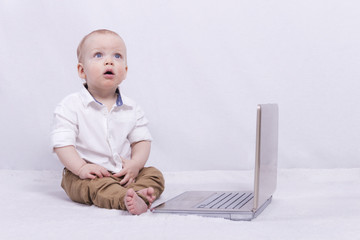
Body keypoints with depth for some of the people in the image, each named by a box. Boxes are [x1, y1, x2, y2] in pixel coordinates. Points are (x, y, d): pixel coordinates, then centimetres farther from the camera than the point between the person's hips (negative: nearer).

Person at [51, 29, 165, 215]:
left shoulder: (131, 109, 7)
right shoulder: (70, 107, -5)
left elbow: (142, 140, 7)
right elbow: (62, 143, -11)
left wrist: (136, 163, -13)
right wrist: (81, 167, -25)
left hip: (124, 173, 5)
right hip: (87, 174, -4)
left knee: (154, 175, -15)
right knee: (95, 184, -34)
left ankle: (138, 193, -42)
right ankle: (125, 200, -54)